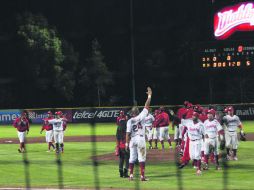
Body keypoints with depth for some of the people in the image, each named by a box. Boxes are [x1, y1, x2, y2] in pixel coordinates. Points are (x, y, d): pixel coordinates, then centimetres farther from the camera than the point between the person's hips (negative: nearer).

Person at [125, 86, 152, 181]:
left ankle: (131, 175, 9)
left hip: (132, 140, 2)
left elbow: (128, 133, -7)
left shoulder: (129, 121, -2)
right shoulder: (141, 117, -5)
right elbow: (146, 106, -1)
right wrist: (149, 95, 7)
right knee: (141, 158, -1)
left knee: (132, 158, 9)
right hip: (140, 138, -2)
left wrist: (127, 143, -3)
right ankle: (142, 176, -5)